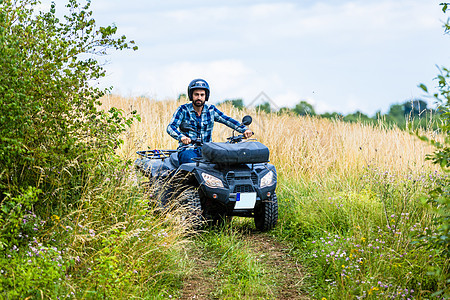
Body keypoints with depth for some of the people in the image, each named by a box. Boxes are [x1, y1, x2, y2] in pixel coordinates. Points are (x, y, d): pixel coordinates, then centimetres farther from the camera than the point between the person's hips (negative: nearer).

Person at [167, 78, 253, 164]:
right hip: (187, 150, -3)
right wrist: (181, 137, -34)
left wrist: (244, 129, -15)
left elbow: (228, 120, 2)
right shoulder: (183, 110, 0)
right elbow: (170, 127, -12)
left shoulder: (211, 110, 9)